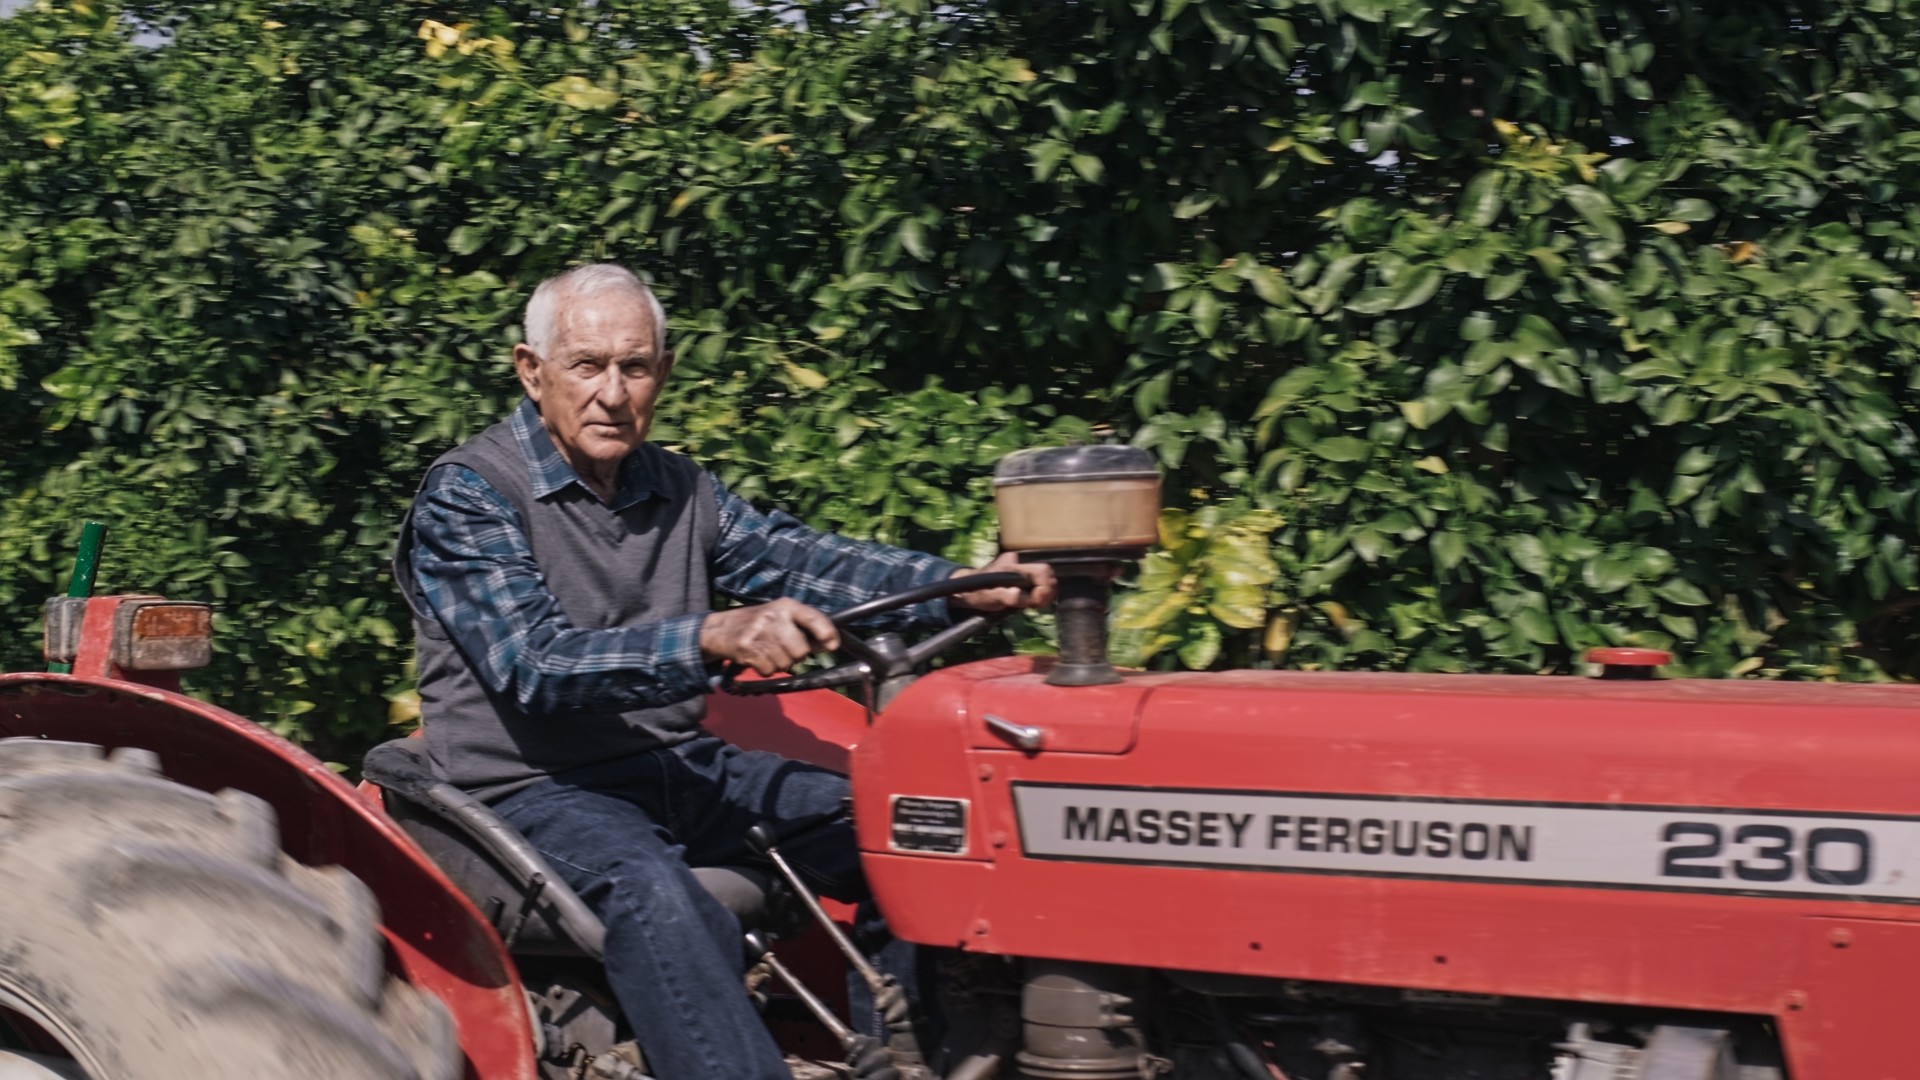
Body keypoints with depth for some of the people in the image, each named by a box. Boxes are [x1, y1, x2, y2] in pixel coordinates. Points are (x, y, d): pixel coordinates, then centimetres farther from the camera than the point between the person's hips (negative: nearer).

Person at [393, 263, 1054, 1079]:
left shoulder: (679, 491, 11)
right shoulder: (466, 493, -11)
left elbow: (795, 561, -2)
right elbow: (536, 663, -24)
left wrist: (961, 587, -19)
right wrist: (711, 637, -39)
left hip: (679, 767, 7)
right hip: (535, 790, -7)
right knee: (657, 897, -36)